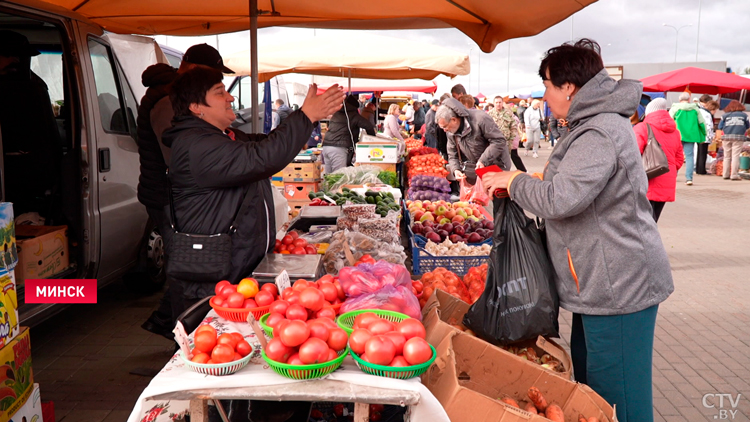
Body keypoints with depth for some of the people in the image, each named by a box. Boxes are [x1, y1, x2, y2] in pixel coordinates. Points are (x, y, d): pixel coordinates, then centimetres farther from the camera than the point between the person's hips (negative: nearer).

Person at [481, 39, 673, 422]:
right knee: (589, 385, 23)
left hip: (618, 286, -11)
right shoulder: (602, 123, 14)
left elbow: (561, 199, -30)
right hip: (603, 283, 11)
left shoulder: (599, 133, -21)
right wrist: (527, 181, 12)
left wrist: (515, 182, -13)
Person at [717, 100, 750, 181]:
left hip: (726, 137, 2)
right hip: (738, 137, -2)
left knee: (727, 156, 10)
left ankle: (726, 174, 14)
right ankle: (734, 175, -5)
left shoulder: (725, 115, 7)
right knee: (735, 156, -2)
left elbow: (720, 127, 3)